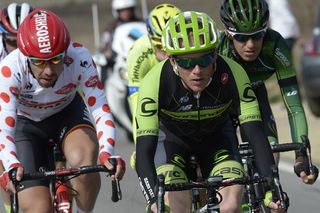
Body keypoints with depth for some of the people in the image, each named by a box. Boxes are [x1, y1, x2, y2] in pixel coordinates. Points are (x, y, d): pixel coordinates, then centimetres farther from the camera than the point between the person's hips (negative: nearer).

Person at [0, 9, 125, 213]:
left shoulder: (79, 58, -33)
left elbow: (101, 110, -35)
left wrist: (107, 154, -53)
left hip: (68, 112, 1)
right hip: (27, 124, -1)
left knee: (85, 160, -32)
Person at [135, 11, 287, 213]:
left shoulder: (233, 74, -33)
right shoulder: (155, 82, -36)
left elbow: (256, 135, -34)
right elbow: (144, 152, -40)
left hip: (216, 137, 1)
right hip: (172, 138, -1)